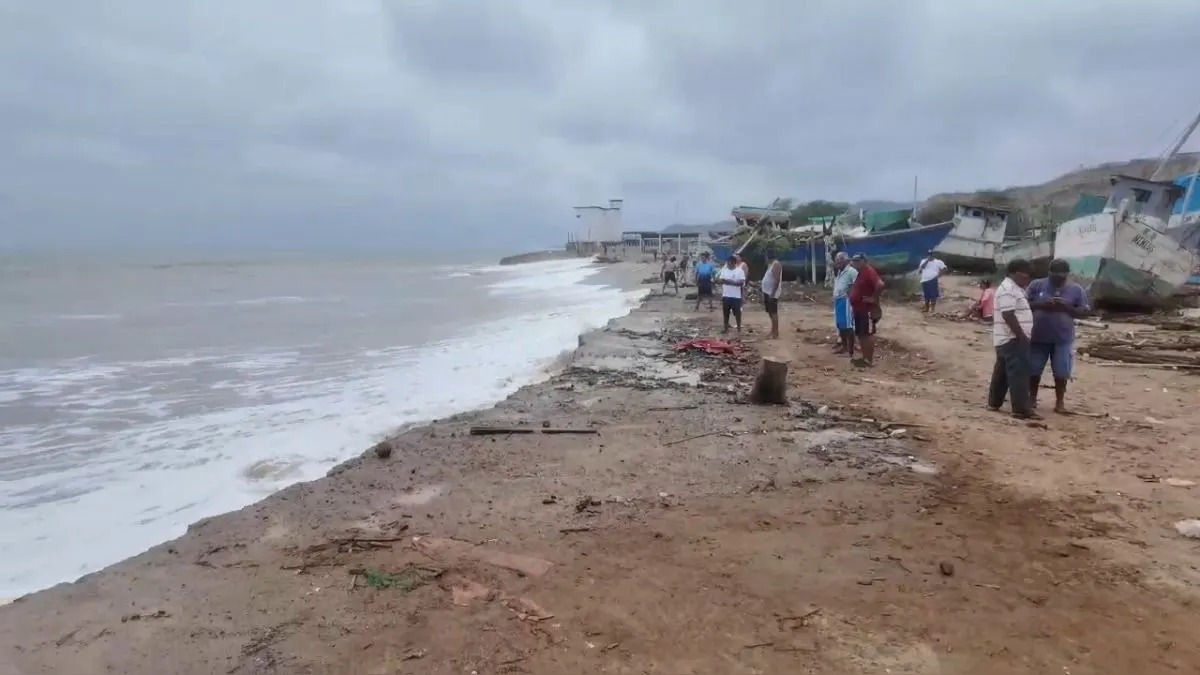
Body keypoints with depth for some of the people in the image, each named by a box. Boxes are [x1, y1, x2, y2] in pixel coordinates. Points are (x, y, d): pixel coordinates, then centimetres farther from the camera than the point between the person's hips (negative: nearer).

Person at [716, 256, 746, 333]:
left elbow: (742, 282, -14)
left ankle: (739, 328, 11)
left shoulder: (739, 271, -6)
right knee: (725, 313, 9)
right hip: (725, 295, 4)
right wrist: (723, 281, -15)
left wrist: (732, 282, -22)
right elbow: (719, 280, 7)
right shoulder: (724, 270, 8)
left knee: (737, 312, 1)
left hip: (736, 296, -4)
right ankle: (726, 328, 18)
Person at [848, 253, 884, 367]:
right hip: (858, 309, 11)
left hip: (867, 309, -11)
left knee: (868, 334, -6)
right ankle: (865, 357, 22)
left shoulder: (869, 271, -16)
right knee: (860, 334, 14)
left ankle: (870, 359, -1)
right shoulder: (860, 273, 16)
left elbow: (880, 284, -30)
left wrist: (874, 298, -21)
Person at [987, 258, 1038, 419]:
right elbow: (1008, 315, -24)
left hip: (1009, 339, 11)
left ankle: (994, 402, 21)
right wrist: (1022, 336, -23)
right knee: (1018, 373, -11)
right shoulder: (1008, 289, -17)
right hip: (1013, 339, -11)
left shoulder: (1014, 288, 18)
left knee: (1002, 371, 14)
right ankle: (1021, 409, -11)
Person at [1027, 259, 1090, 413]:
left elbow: (1085, 312, 3)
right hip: (1038, 337, 0)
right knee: (1033, 370, 6)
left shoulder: (1076, 289, 2)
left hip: (1063, 339, 0)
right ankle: (1032, 398, 21)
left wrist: (1067, 307, -15)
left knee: (1061, 373, 1)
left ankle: (1060, 402, 13)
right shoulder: (1037, 285, 1)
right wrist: (1040, 304, -17)